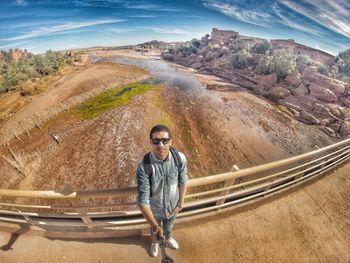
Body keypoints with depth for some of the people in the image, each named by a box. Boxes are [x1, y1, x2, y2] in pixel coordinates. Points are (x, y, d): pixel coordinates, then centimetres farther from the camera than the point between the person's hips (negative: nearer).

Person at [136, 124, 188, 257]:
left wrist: (181, 202, 0)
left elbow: (183, 181, -9)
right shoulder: (144, 166, -35)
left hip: (173, 205, 2)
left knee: (169, 226, 34)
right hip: (154, 209, -2)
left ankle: (168, 237, 70)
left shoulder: (180, 158, -27)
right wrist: (154, 225, -37)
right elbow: (143, 199, -31)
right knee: (154, 229, 31)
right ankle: (154, 242, 67)